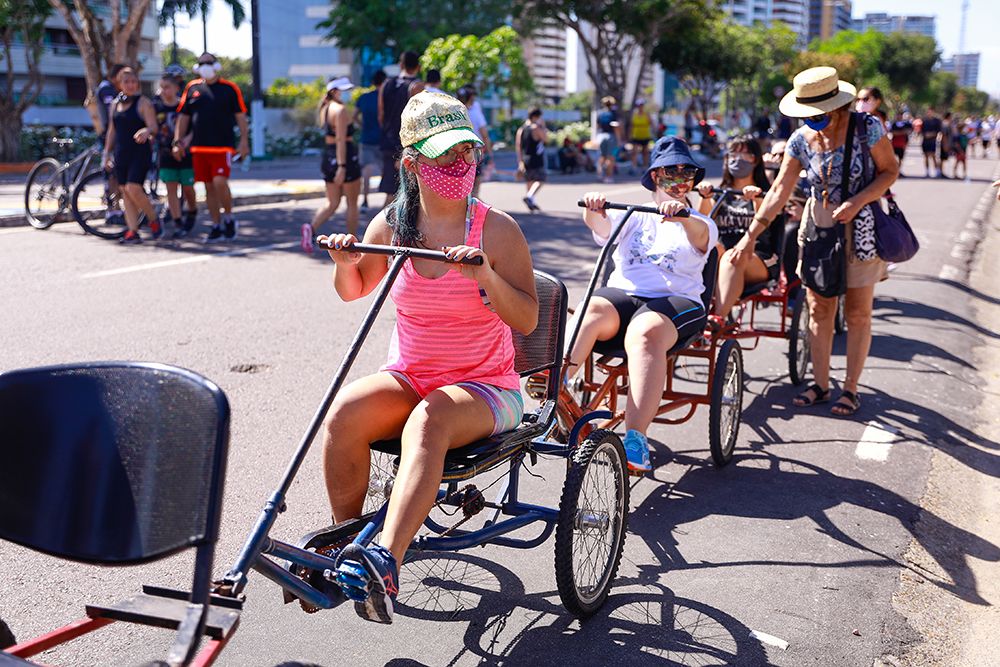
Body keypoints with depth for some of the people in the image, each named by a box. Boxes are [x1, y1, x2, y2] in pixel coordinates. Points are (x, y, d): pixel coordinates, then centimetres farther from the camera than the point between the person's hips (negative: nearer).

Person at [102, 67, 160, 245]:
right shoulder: (115, 104, 14)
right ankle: (133, 232, 7)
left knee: (133, 189, -17)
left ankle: (154, 220, 4)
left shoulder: (143, 103, -4)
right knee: (125, 192, 4)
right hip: (121, 154, 6)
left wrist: (147, 131, -36)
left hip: (140, 152, -6)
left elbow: (154, 127, -13)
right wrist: (107, 153, 18)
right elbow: (112, 130, 20)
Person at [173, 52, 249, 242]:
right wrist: (178, 141, 8)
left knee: (220, 183, -16)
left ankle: (229, 218, 6)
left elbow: (241, 116, 3)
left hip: (223, 146, -4)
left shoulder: (230, 88, 2)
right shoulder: (192, 88, 11)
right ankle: (216, 226, 15)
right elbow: (183, 117, 15)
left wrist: (244, 140, -5)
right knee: (209, 187, 6)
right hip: (199, 147, 4)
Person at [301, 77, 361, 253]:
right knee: (352, 203, 7)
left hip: (328, 157, 8)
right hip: (345, 158, -8)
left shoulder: (325, 109, 12)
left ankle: (311, 227, -12)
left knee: (332, 203, 13)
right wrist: (342, 166, -24)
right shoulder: (340, 109, -14)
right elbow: (341, 140, -20)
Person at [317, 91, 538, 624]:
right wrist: (346, 264, -4)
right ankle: (346, 537, -9)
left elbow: (526, 320, -10)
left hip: (484, 387, -3)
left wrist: (485, 276, -27)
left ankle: (384, 562, -49)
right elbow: (355, 291, 19)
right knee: (345, 413, -26)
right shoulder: (391, 225, 2)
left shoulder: (497, 229, -8)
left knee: (428, 421, -36)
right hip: (408, 377, 4)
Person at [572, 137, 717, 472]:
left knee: (646, 332, -37)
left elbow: (700, 234, -9)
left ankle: (635, 441, -46)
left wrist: (683, 217, -32)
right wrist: (593, 209, -24)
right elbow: (600, 224, 1)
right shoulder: (632, 218, 24)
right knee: (591, 311, -34)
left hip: (676, 301, -2)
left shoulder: (699, 224, 18)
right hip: (622, 293, 2)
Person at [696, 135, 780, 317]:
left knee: (732, 257, -36)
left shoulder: (765, 193, 15)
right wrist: (705, 197, -16)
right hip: (717, 260, 2)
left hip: (758, 261, -2)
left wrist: (756, 198, -27)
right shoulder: (720, 194, 22)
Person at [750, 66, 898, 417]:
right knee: (819, 309, 6)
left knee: (857, 311, 3)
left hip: (861, 226, -3)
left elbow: (890, 171, -5)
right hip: (818, 224, 3)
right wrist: (751, 234, -5)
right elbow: (779, 191, -1)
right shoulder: (801, 140, -5)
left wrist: (856, 202, -21)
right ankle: (820, 384, 18)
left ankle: (851, 388, 14)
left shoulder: (867, 128, -14)